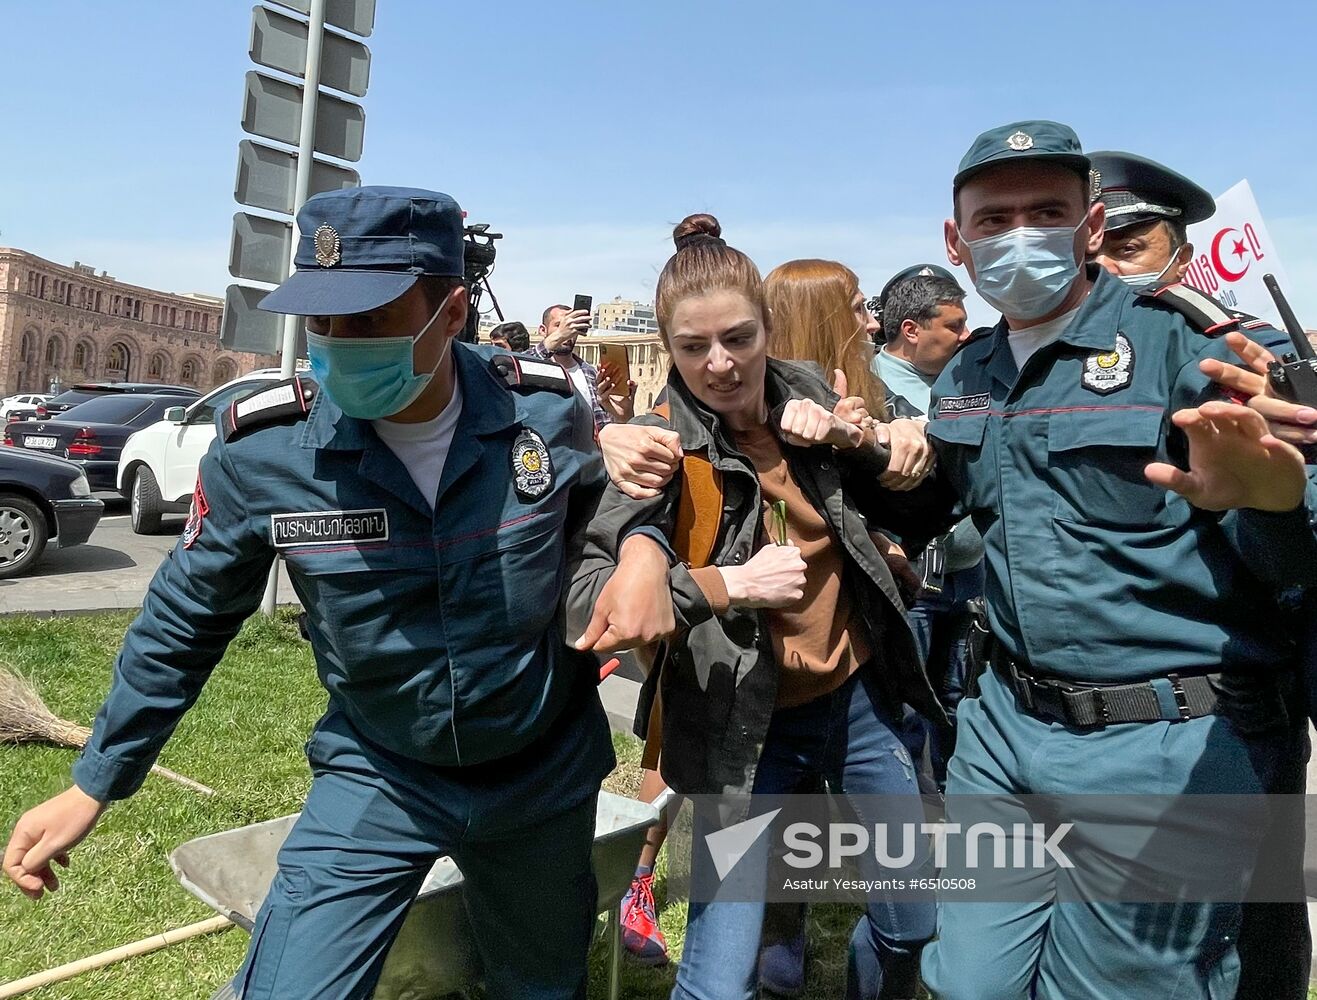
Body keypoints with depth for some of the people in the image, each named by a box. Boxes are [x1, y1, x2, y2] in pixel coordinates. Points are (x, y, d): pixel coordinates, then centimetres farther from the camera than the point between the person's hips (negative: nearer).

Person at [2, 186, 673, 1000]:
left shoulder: (545, 411, -19)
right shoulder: (262, 450, -19)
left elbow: (601, 526, 3)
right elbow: (187, 618, -3)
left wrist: (644, 550, -20)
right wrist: (96, 783, 3)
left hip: (544, 773, 2)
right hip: (376, 775, -1)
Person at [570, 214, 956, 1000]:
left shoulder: (807, 396, -2)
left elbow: (926, 515, 3)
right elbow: (587, 598, -24)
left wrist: (855, 441, -13)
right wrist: (729, 583, -31)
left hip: (858, 696, 5)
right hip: (747, 724, -4)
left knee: (915, 924, 20)